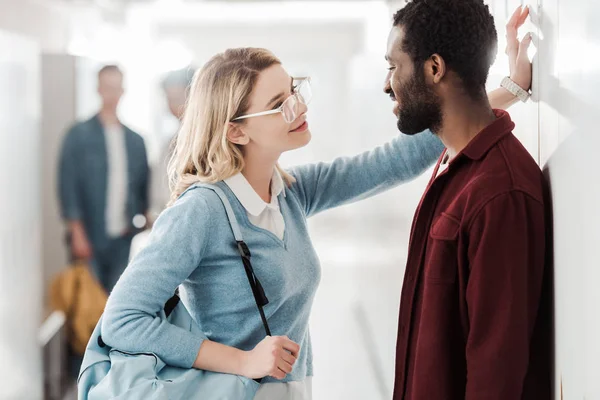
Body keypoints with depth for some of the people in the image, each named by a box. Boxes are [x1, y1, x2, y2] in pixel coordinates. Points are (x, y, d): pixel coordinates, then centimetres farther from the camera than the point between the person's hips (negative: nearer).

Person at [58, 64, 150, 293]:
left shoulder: (135, 140, 12)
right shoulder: (79, 135, 0)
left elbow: (143, 188, 14)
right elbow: (68, 186, -5)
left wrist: (143, 228, 5)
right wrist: (77, 234, -10)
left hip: (126, 241, 3)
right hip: (90, 240, -3)